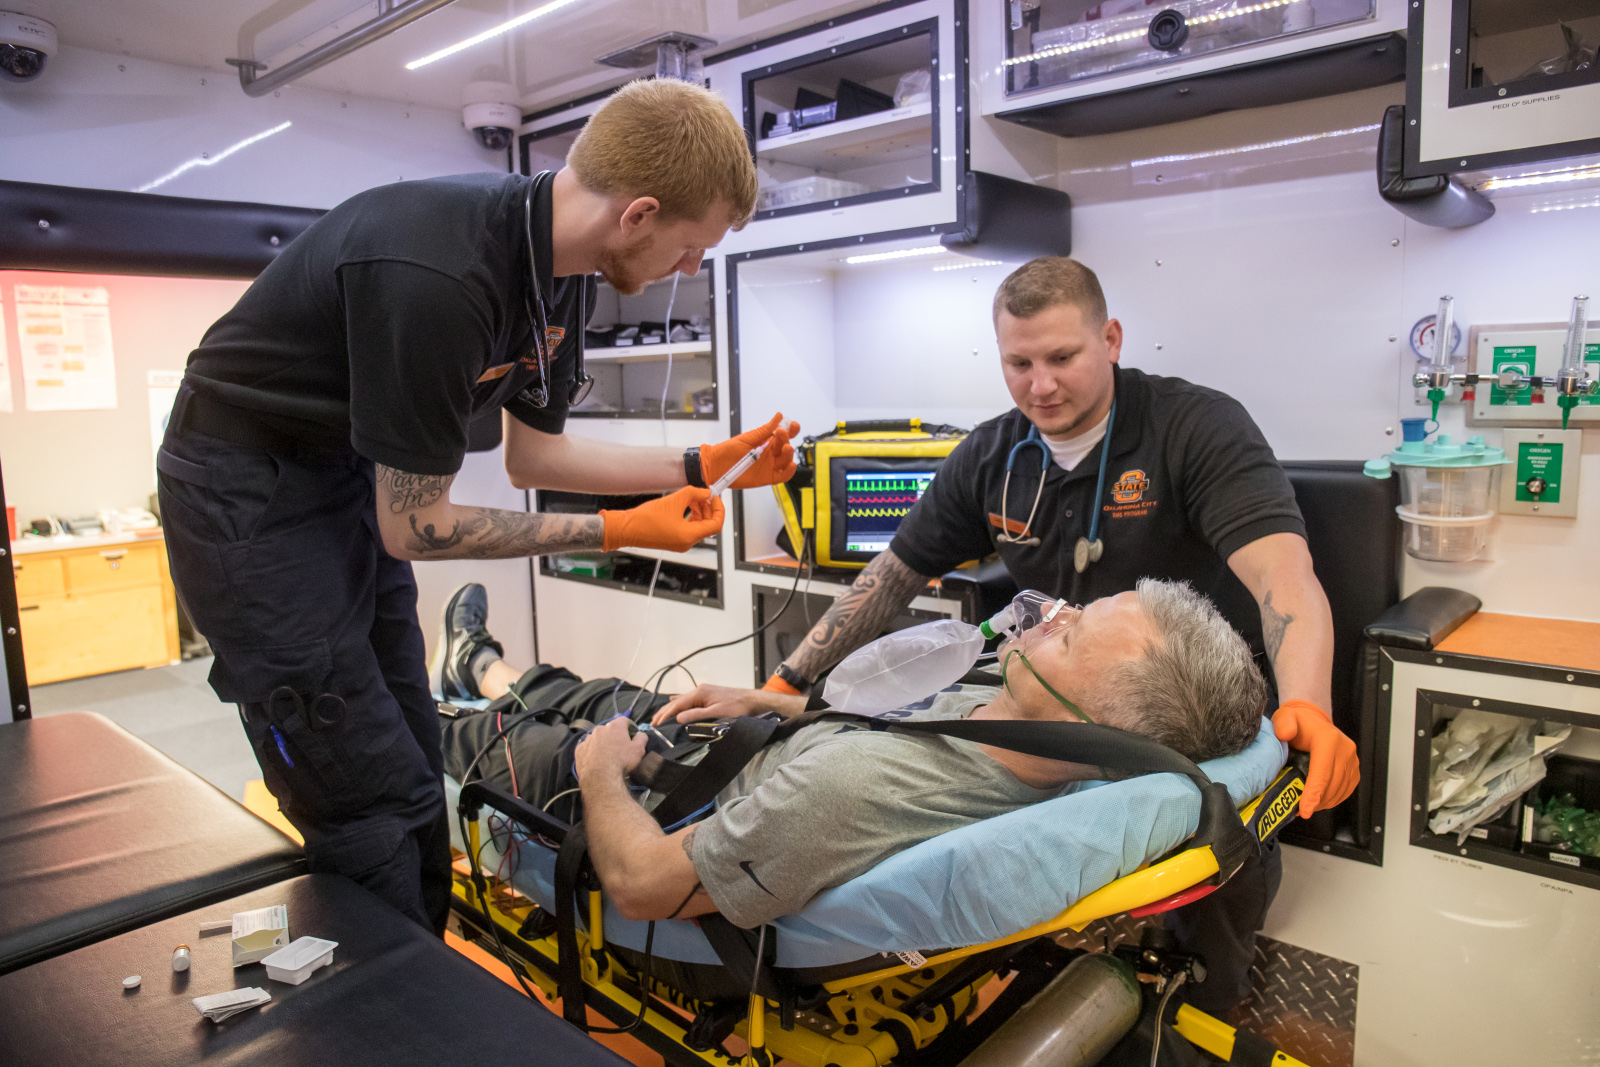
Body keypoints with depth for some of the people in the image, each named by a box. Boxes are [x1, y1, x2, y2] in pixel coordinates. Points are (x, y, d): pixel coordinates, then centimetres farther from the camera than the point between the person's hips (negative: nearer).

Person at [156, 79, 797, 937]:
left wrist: (696, 466, 0)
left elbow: (532, 453, 5)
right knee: (372, 808, -7)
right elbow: (415, 529, -24)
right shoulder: (439, 277, -33)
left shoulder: (561, 266, -6)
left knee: (415, 779, 14)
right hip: (248, 492, -8)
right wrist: (615, 532, -18)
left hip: (351, 477, 8)